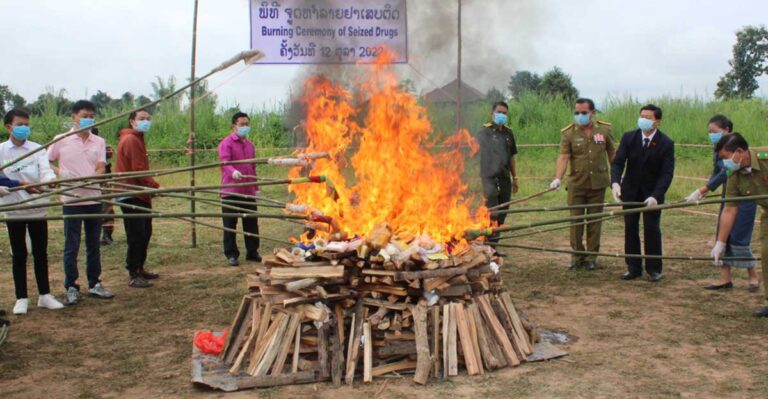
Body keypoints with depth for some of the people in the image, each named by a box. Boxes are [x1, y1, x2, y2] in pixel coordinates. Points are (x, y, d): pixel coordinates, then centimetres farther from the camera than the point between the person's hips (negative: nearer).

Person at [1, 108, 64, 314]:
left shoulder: (37, 149, 1)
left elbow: (45, 170, -13)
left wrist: (50, 179, -36)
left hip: (37, 208, 1)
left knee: (41, 253, 7)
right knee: (19, 255, 7)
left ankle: (44, 295, 18)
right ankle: (21, 298, 16)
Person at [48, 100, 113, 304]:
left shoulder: (99, 142, 6)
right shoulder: (62, 140, -1)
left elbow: (101, 169, -3)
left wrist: (88, 179, -21)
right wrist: (58, 177, -7)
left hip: (94, 199, 3)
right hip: (71, 201, -3)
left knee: (93, 244, 11)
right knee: (72, 246, 3)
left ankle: (95, 284, 21)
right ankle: (71, 287, 13)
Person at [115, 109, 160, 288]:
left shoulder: (137, 139, 19)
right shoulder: (131, 140, -14)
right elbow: (138, 170, -20)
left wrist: (151, 188, 13)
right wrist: (155, 186, -16)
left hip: (140, 195, 11)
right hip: (131, 195, -11)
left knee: (145, 233, 17)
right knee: (136, 236, -7)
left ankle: (140, 268, 27)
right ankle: (133, 276, -1)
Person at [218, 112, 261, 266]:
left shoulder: (250, 145, 16)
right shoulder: (227, 143, -5)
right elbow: (224, 162, -21)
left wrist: (256, 187, 19)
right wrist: (233, 171, -41)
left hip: (248, 191, 6)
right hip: (231, 191, -6)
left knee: (251, 223, 10)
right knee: (230, 224, 1)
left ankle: (252, 252, 21)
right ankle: (231, 255, 9)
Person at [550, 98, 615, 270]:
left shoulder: (605, 130, 1)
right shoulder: (569, 133, -4)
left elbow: (612, 154, 8)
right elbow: (563, 157, -13)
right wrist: (558, 179, -26)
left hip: (598, 183, 1)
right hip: (577, 184, -1)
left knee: (594, 221, 7)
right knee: (575, 220, 3)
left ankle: (591, 257, 17)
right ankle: (577, 255, 17)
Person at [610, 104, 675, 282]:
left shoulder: (666, 143, -13)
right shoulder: (628, 138, -7)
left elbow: (667, 173, -17)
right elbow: (618, 162, -11)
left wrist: (655, 195, -29)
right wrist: (615, 183, -30)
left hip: (653, 192, -3)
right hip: (630, 190, 3)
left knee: (652, 229, -3)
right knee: (630, 228, 5)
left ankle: (654, 269, 10)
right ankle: (633, 267, 14)